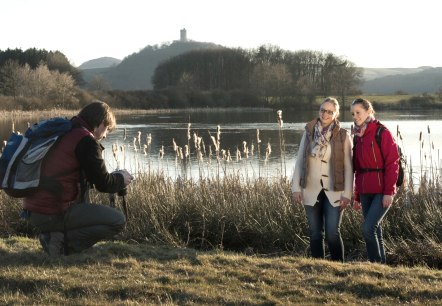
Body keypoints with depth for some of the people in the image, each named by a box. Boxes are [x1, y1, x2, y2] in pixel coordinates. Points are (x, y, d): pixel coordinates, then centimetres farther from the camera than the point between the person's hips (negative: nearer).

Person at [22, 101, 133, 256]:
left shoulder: (62, 133, 17)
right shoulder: (86, 141, -10)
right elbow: (104, 184, -7)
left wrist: (114, 178, 25)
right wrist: (123, 178, 14)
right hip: (53, 215, -9)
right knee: (118, 221, -4)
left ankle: (55, 234, 11)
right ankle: (62, 241, -8)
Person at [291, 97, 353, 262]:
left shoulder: (343, 135, -3)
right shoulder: (309, 132, 5)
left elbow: (348, 167, -3)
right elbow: (300, 161, 8)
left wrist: (347, 193, -8)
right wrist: (296, 187, 2)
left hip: (334, 192, -3)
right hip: (311, 191, 3)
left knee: (332, 233, -9)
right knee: (315, 234, 6)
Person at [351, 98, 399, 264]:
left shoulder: (382, 133, -6)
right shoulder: (358, 136, 15)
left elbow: (392, 163, -11)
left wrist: (389, 192, -17)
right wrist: (357, 196, 19)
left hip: (382, 191, -7)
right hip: (365, 192, 7)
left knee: (368, 228, -17)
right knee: (374, 231, 8)